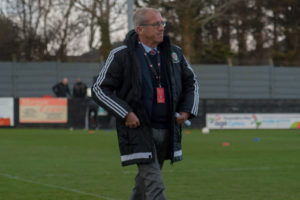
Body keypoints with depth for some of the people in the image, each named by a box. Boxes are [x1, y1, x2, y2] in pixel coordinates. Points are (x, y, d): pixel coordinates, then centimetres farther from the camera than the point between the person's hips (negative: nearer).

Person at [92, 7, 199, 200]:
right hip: (138, 128, -5)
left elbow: (190, 82, 21)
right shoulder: (121, 56, -8)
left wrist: (188, 109, 6)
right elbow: (100, 90, -5)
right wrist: (125, 113, -15)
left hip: (167, 131, 5)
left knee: (145, 180, 18)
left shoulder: (174, 53, 6)